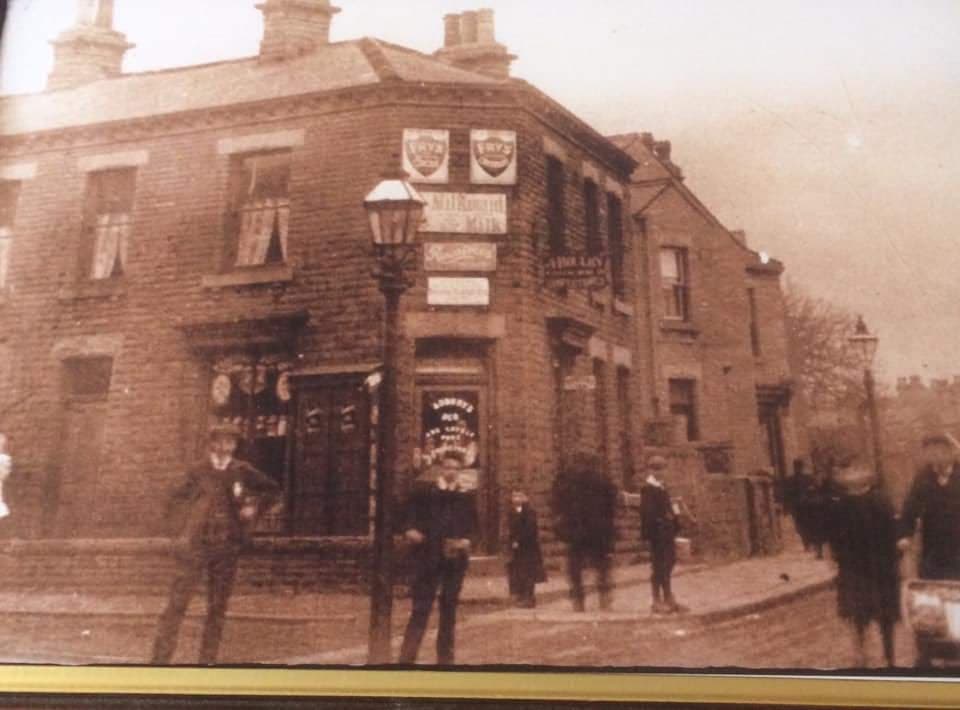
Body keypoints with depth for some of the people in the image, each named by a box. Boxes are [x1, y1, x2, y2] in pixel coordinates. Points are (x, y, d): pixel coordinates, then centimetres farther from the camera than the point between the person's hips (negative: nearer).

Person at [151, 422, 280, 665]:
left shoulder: (242, 471, 4)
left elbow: (272, 488, 15)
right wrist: (180, 533, -3)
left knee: (218, 608, 7)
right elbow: (175, 502, 7)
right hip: (194, 545, -2)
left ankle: (208, 658, 17)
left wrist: (254, 506, 2)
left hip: (227, 547, 2)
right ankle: (161, 656, 3)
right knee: (177, 603, -5)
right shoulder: (197, 472, 0)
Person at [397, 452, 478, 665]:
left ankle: (445, 657, 20)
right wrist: (410, 530, -16)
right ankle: (407, 657, 0)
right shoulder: (423, 488, 3)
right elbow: (411, 512, 2)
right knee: (421, 607, -3)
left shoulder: (467, 495, 8)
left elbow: (472, 524, 10)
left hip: (455, 557, 2)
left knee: (449, 606, 9)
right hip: (428, 556, -2)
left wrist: (467, 539, -8)